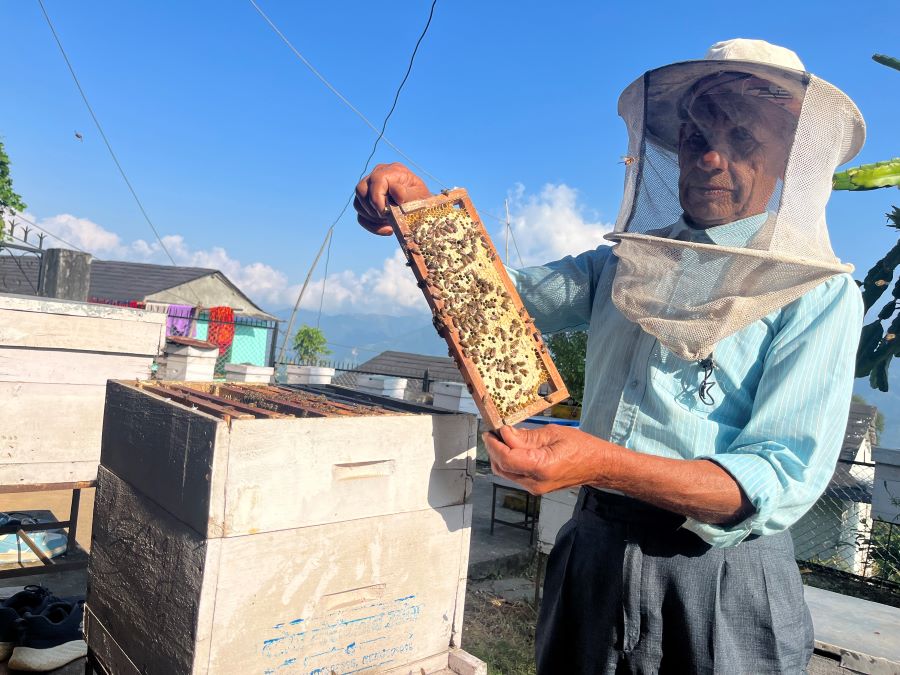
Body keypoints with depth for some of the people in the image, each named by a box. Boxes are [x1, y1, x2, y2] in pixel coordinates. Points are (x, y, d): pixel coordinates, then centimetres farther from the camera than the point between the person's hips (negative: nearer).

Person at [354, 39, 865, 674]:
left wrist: (604, 464, -32)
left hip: (718, 579, -4)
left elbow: (783, 480, -17)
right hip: (592, 548, 5)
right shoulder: (625, 263, 6)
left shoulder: (819, 293, -9)